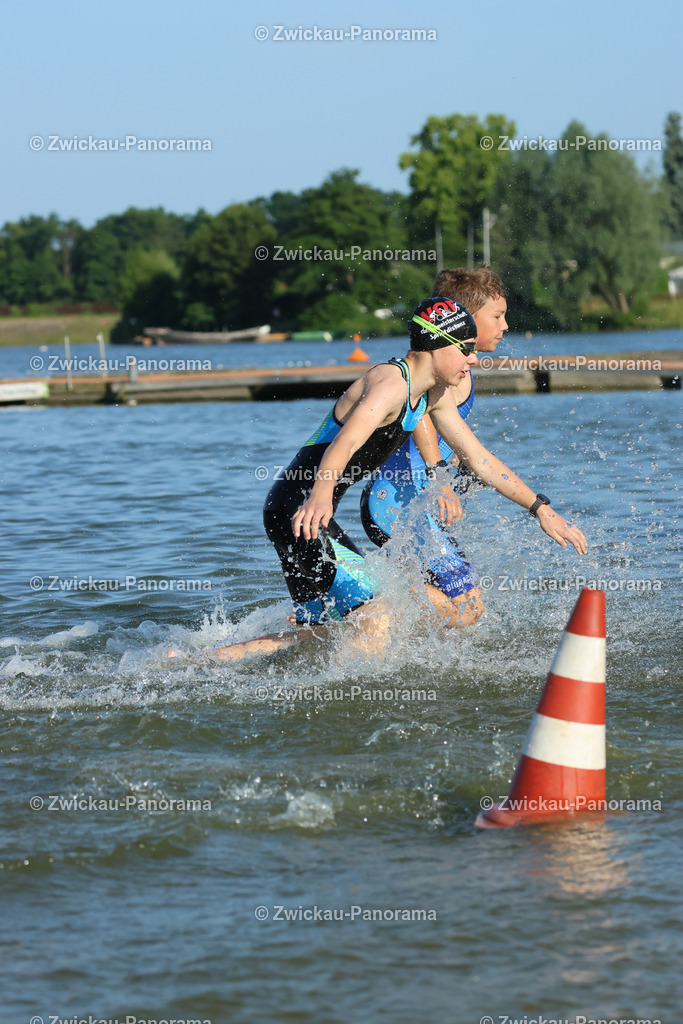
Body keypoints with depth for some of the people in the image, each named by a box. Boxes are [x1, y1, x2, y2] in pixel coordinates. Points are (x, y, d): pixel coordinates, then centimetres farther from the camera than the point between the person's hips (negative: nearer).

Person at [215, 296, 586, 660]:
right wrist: (320, 495, -57)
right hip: (300, 509, -10)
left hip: (313, 511, 10)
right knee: (376, 627, -15)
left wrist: (541, 508, 17)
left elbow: (479, 459, 19)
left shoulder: (435, 394, 10)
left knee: (316, 636, 13)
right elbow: (344, 444, -38)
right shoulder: (391, 383, -21)